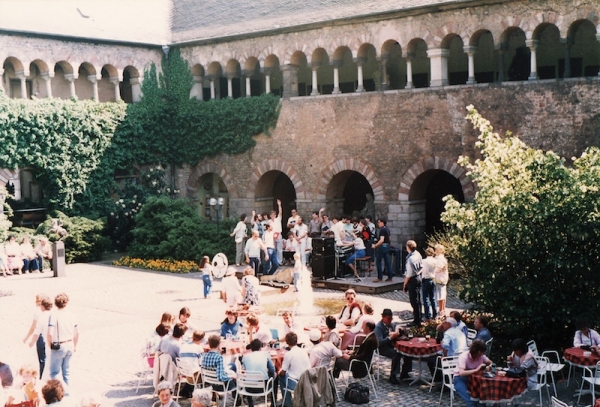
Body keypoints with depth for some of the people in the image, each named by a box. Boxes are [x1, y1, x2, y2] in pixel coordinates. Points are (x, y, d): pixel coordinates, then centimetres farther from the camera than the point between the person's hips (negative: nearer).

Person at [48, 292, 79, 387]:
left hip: (59, 347, -5)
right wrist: (74, 346, 20)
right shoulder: (70, 314, 1)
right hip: (70, 346, 5)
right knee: (66, 371, 18)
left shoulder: (54, 315, -15)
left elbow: (50, 334, -23)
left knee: (54, 372, 4)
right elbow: (77, 333, 7)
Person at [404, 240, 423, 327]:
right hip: (419, 278, 9)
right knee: (418, 299, 20)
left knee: (414, 301, 0)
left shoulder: (410, 258, -25)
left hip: (413, 280, -9)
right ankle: (418, 318, 33)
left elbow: (409, 274, -21)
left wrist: (405, 284, -11)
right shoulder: (418, 254, 0)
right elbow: (421, 267, 9)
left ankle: (417, 321, 7)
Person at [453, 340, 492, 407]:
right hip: (460, 379, -5)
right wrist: (476, 370, -42)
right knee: (470, 401, -32)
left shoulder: (481, 356, -5)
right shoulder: (464, 356, -23)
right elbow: (461, 373, -35)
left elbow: (490, 363, 14)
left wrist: (489, 367, -11)